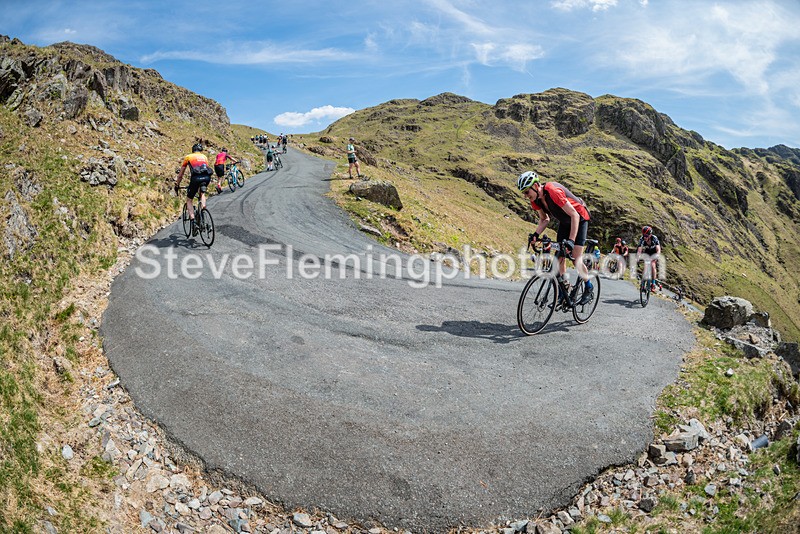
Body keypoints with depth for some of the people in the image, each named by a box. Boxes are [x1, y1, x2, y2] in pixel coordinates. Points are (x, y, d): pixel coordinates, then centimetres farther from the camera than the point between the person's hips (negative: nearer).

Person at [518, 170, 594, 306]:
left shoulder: (553, 191, -36)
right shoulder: (535, 199, -13)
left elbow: (574, 215, -35)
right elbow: (544, 219, 2)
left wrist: (571, 240, -41)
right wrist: (536, 234, -16)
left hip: (579, 218, -7)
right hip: (564, 222, 7)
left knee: (576, 259, -13)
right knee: (560, 257, 1)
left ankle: (589, 289, 8)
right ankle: (563, 293, 9)